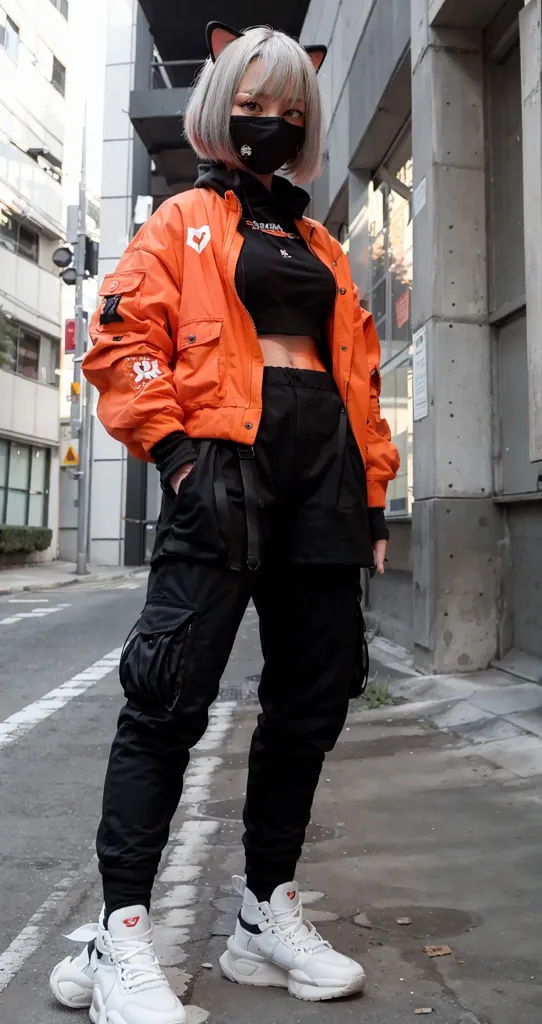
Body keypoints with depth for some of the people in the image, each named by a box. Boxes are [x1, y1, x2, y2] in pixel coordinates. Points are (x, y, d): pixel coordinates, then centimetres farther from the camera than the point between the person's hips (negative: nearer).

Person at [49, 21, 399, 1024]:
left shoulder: (322, 249, 27)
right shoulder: (183, 220, 14)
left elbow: (358, 367, 22)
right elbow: (125, 338, 1)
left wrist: (372, 491, 12)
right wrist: (173, 446, -13)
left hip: (324, 471, 6)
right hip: (223, 458, -5)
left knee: (313, 696, 5)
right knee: (174, 692, -12)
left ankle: (267, 913, 20)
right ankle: (119, 938, 1)